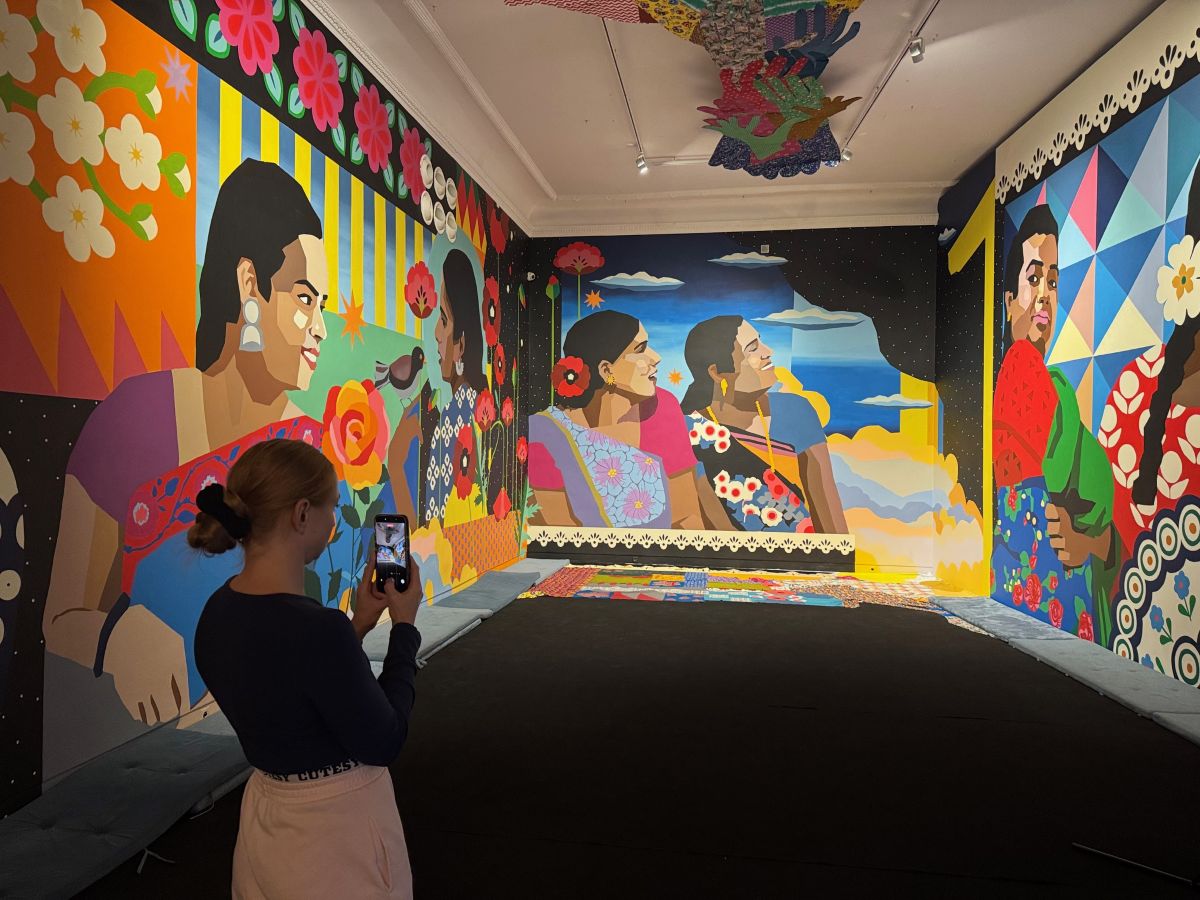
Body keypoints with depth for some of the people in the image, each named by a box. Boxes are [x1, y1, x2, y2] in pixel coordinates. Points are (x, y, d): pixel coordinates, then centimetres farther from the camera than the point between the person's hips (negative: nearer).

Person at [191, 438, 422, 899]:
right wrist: (404, 624, -10)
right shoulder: (315, 627, -31)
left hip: (266, 813, 8)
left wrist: (358, 623, 4)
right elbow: (382, 741, -17)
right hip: (335, 825, -7)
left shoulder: (218, 612, -5)